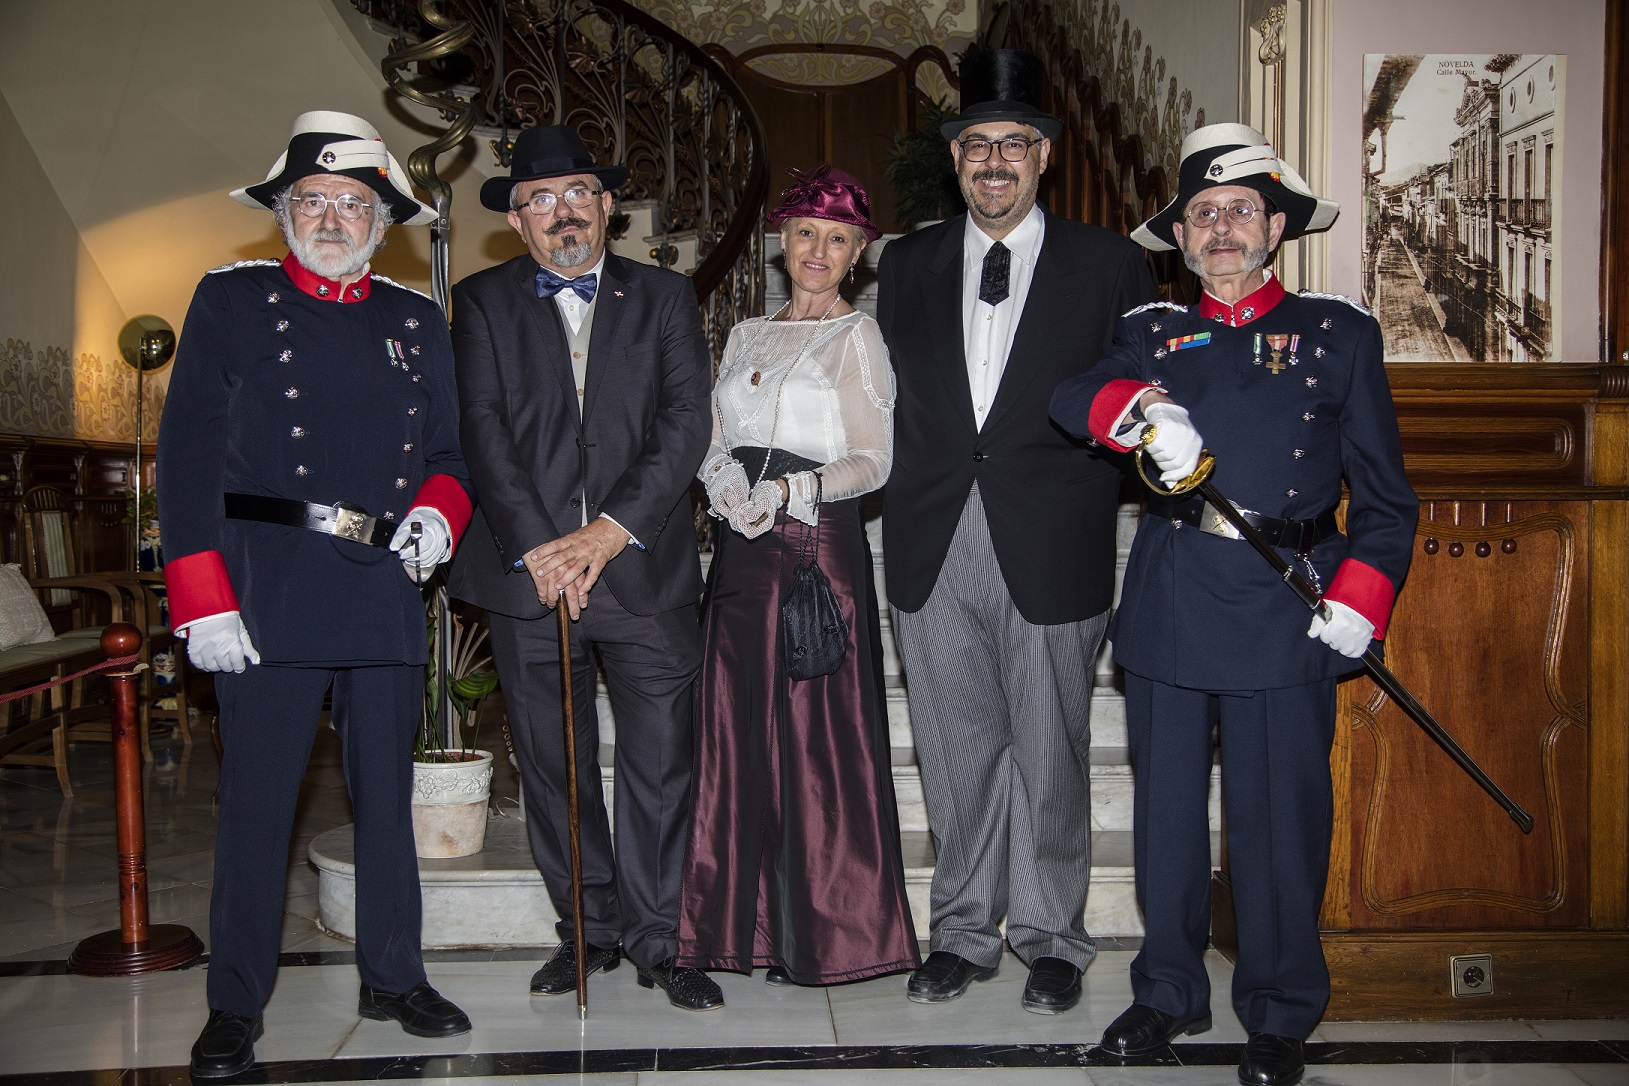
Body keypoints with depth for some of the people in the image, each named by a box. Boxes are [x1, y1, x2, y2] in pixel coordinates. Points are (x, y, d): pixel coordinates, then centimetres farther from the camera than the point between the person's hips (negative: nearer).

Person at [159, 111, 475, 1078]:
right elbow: (190, 457, -2)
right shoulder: (232, 300, 4)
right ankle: (237, 1006, 15)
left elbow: (450, 450, 20)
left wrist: (439, 509, -3)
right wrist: (203, 600, -10)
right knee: (257, 805, 0)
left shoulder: (419, 321, 15)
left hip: (388, 594, 4)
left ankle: (394, 977, 26)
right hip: (269, 600, -3)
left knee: (388, 796, 11)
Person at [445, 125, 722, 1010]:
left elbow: (685, 424, -1)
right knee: (553, 766, 8)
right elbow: (482, 431, -2)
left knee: (661, 765, 1)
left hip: (644, 571, 0)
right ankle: (590, 928, 24)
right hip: (529, 571, 1)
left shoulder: (664, 298, 9)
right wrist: (537, 545, -14)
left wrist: (614, 529, -13)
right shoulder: (481, 303, 9)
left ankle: (655, 938, 15)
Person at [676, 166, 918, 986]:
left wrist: (791, 490, -20)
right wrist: (724, 473, -7)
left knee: (816, 733, -5)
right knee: (739, 728, 5)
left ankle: (825, 934, 6)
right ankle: (746, 921, 15)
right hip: (743, 546, 6)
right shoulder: (747, 335, 19)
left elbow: (873, 461, -6)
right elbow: (714, 438, 14)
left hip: (818, 545, -6)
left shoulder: (857, 336, 1)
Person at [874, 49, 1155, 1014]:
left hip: (1050, 553, -2)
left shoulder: (1109, 265, 1)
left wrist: (1093, 512, -5)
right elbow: (893, 398, 14)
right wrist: (902, 503, 7)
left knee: (1050, 760, 9)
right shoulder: (907, 264, 10)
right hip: (933, 552, 3)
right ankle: (966, 932, 30)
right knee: (957, 754, 12)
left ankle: (1052, 938, 28)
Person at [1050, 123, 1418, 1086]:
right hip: (1166, 610, 2)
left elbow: (1386, 496, 7)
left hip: (1283, 610, -2)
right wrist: (1141, 409, -25)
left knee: (1279, 818, 2)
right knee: (1166, 811, 10)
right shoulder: (1150, 334, 15)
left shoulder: (1340, 334, 8)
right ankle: (1170, 994, 28)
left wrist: (1357, 607, -5)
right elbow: (1069, 394, -4)